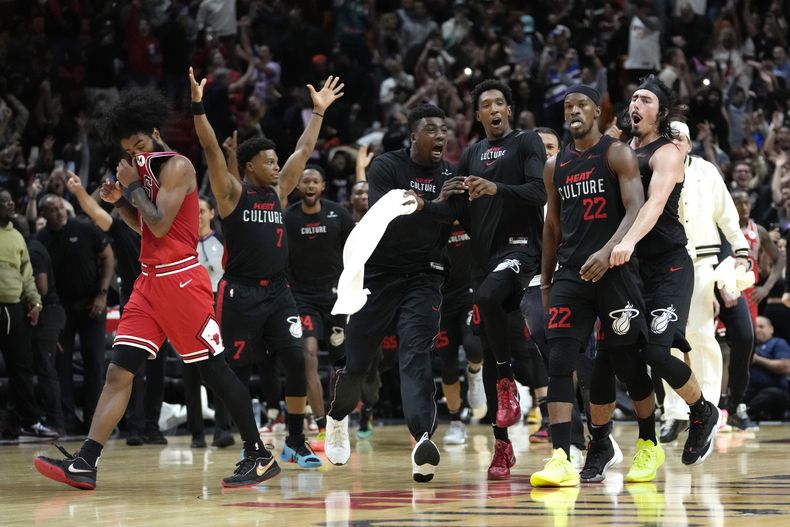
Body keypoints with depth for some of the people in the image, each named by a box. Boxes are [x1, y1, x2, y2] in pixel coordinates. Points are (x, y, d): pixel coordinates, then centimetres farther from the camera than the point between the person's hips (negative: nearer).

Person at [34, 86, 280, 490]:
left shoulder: (177, 166, -10)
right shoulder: (147, 171, 17)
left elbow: (160, 225, -18)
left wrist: (133, 185, -8)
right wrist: (120, 201, 11)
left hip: (181, 279, -8)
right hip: (151, 280, 8)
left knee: (215, 371, -4)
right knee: (119, 371, -2)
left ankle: (259, 456, 6)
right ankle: (83, 464, -8)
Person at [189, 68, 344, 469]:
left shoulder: (278, 192, 14)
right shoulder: (232, 194, -1)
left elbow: (303, 151, 19)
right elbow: (211, 149, -12)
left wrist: (319, 111, 19)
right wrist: (198, 106, -21)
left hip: (277, 291, 5)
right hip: (240, 293, -5)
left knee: (296, 360, -7)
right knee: (238, 369, 1)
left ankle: (295, 442, 1)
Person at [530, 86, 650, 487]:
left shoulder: (618, 154, -2)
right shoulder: (555, 167, 14)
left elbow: (635, 209, -13)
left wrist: (608, 251, -28)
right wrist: (545, 282, 20)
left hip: (614, 270, -4)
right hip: (571, 273, 4)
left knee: (625, 360, 3)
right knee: (559, 361, -10)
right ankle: (561, 458, -16)